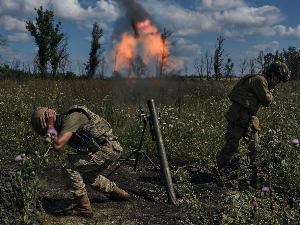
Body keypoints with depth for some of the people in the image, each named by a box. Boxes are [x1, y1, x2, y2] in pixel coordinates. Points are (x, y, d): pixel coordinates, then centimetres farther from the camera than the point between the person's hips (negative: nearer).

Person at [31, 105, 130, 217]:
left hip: (106, 150, -10)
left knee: (68, 167, -12)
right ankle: (120, 193, 45)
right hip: (112, 149, 10)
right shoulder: (64, 121, 12)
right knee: (88, 176, 29)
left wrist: (51, 128, -16)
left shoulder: (70, 119, -19)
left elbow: (57, 146, -29)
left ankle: (84, 208, -4)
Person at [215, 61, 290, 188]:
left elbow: (267, 102, 22)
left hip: (249, 119, 10)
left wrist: (270, 89, 11)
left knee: (254, 146, 7)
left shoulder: (264, 82, 16)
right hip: (238, 118, -10)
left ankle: (255, 176, 14)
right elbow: (267, 101, -15)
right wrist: (269, 91, 0)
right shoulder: (259, 80, -16)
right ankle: (218, 168, 18)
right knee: (232, 146, 0)